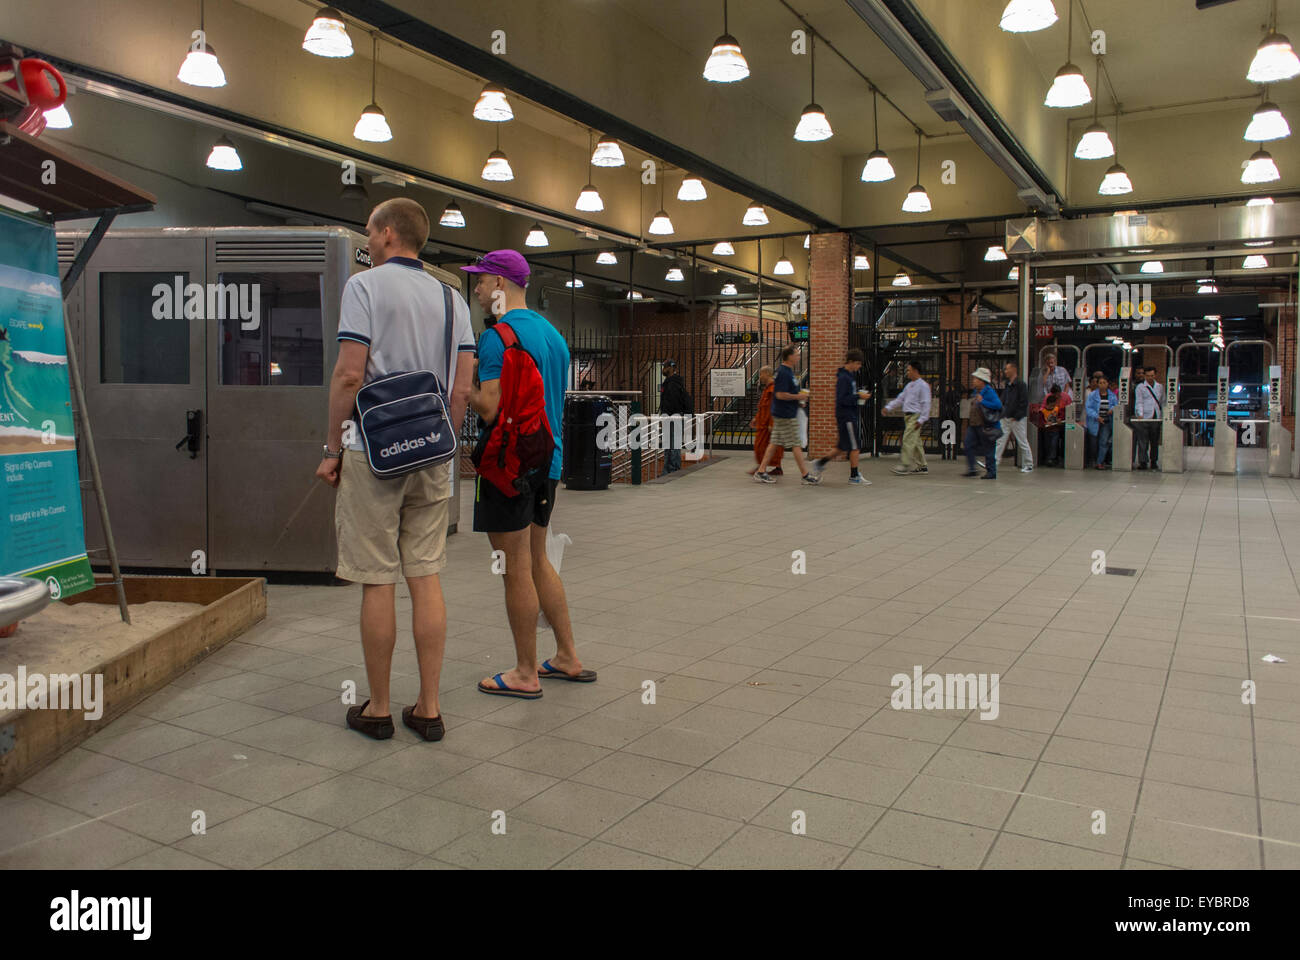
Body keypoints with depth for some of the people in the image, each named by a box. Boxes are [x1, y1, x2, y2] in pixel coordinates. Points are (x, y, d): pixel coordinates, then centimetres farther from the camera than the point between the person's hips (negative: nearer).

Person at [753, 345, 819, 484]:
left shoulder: (787, 371, 14)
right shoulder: (783, 373, -19)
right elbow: (781, 395, -24)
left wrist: (799, 396, 12)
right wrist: (798, 397, -15)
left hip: (781, 414, 10)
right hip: (786, 415, -10)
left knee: (775, 442, 11)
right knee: (796, 445, -3)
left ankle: (761, 471, 13)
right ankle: (805, 475, 5)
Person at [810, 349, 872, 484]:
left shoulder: (851, 376, 15)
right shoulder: (843, 378, -15)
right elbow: (841, 399, -21)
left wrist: (861, 394, 7)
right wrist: (858, 397, -19)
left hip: (851, 416, 10)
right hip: (846, 416, -10)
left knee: (843, 447, 12)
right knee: (854, 446, -4)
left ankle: (820, 462, 20)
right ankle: (854, 476, 4)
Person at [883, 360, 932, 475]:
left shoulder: (923, 385, -9)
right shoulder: (909, 385, 17)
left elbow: (926, 404, -13)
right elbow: (900, 398, 21)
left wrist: (921, 419, -18)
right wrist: (888, 407, 12)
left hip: (915, 416, -9)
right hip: (908, 416, 9)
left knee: (908, 440, -13)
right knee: (916, 442, 11)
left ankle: (905, 465, -12)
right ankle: (922, 466, 16)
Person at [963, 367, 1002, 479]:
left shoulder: (989, 392, -13)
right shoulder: (975, 391, 13)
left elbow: (998, 405, -23)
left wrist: (982, 401, -21)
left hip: (985, 426, -8)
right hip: (974, 424, 9)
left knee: (988, 449, -1)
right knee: (968, 444, 2)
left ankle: (992, 472, 9)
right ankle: (971, 469, 7)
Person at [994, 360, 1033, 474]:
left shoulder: (1021, 384, -11)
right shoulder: (1007, 385, 12)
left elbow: (1024, 403, -15)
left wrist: (1016, 416, -17)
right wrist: (1003, 413, 7)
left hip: (1017, 419, -7)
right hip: (1006, 418, 7)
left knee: (1022, 442, 1)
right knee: (1000, 440, 2)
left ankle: (1029, 466, 11)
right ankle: (994, 462, 3)